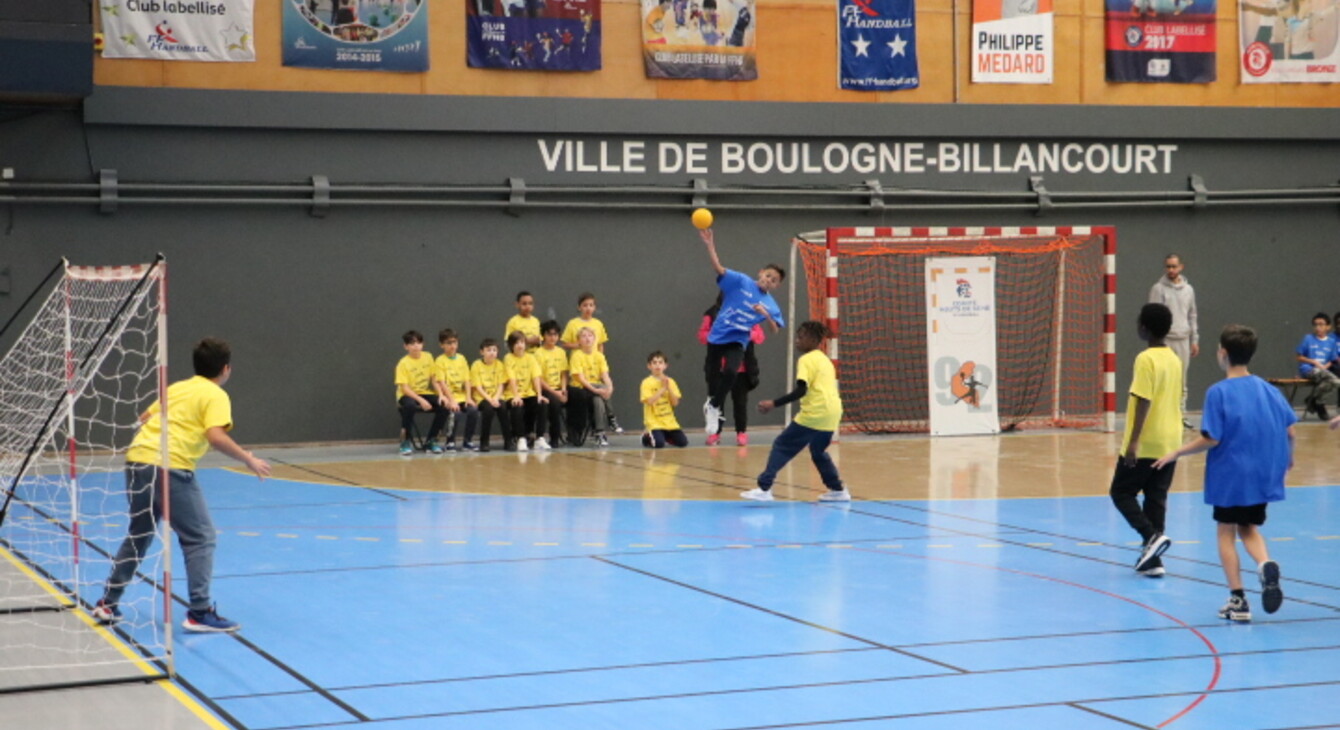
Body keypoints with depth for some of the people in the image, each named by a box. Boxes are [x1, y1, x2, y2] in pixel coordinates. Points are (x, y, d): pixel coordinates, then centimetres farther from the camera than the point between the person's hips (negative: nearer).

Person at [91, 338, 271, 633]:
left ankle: (107, 603, 29)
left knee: (138, 536, 23)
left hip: (137, 458, 8)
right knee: (201, 539, 1)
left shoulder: (176, 388, 21)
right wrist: (249, 459, -9)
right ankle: (200, 612, -4)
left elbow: (144, 418, 28)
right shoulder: (216, 396, -1)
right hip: (170, 467, -8)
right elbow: (215, 436, -16)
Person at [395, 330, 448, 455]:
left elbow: (433, 379, 5)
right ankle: (405, 442, -21)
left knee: (444, 407, -21)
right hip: (408, 395, -5)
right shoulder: (403, 363, -14)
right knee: (410, 406, -40)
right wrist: (420, 400, -29)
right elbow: (404, 388, -18)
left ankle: (431, 440, -3)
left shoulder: (428, 358, 0)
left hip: (426, 393, 5)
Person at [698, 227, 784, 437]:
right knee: (714, 378, 10)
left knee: (730, 373, -27)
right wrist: (710, 245, -32)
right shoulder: (741, 282, -7)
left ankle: (713, 407, -4)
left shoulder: (770, 304, -1)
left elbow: (775, 330, -4)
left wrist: (766, 315, -23)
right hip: (717, 336, 0)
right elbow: (719, 268, -17)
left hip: (737, 342, 0)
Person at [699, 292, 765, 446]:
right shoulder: (713, 313, 1)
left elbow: (760, 336, 0)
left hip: (741, 368, 0)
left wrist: (748, 333, -19)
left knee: (740, 401, 3)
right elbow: (702, 336, 0)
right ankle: (715, 433, 15)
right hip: (717, 368, 0)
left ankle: (741, 432, 13)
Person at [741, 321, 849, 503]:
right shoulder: (825, 359, 19)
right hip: (832, 413, 8)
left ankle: (764, 488, -12)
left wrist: (773, 404, -19)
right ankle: (838, 490, 23)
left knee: (782, 445, -4)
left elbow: (801, 390, -17)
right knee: (818, 451, 27)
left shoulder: (806, 360, -6)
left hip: (814, 413, -8)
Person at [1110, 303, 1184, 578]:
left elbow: (1144, 402, -20)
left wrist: (1133, 442, -21)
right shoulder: (1174, 359, 11)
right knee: (1156, 498, 9)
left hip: (1145, 444, -7)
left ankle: (1152, 535, -13)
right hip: (1170, 443, 7)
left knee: (1122, 492, 5)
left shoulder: (1146, 359, -14)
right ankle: (1152, 559, 8)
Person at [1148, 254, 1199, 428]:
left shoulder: (1188, 289, 12)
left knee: (1182, 381, 7)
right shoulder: (1158, 289, -3)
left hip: (1184, 341, 5)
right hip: (1165, 340, -5)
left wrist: (1195, 340, 13)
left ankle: (1181, 415, 12)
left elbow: (1192, 316, 17)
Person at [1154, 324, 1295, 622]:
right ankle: (1266, 564, -11)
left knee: (1227, 533, 10)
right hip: (1262, 475, 4)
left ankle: (1238, 600, 8)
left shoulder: (1218, 392, -12)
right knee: (1249, 528, 20)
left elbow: (1211, 439, -16)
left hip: (1230, 475, -4)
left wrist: (1176, 453, -4)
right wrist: (1288, 457, 22)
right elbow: (1289, 431, 2)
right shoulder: (1268, 389, 2)